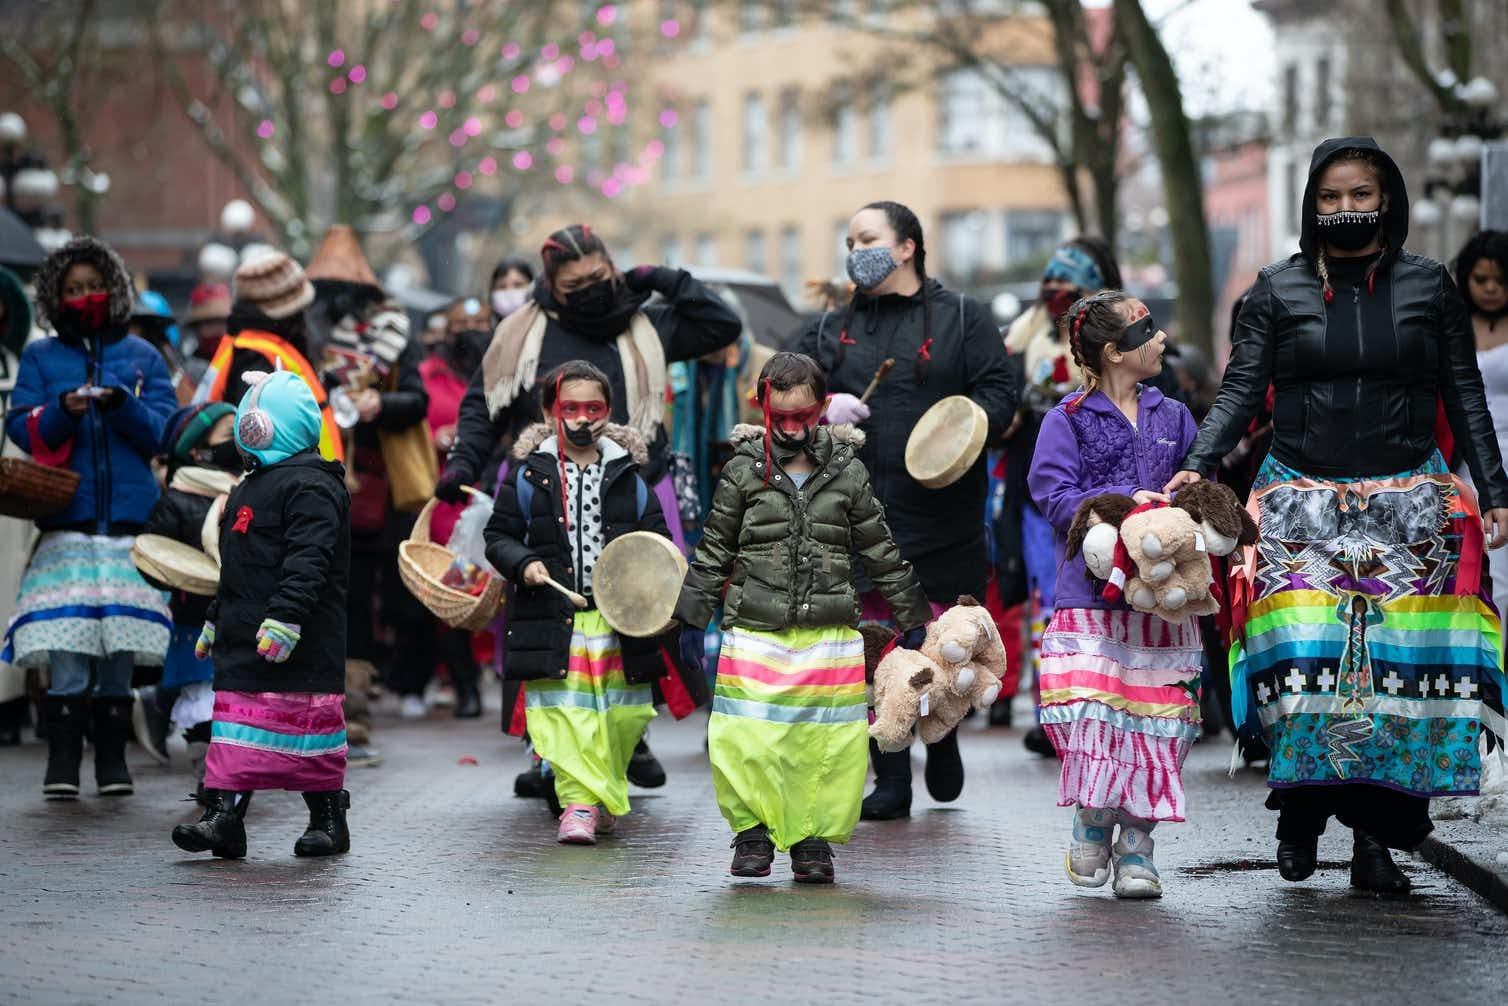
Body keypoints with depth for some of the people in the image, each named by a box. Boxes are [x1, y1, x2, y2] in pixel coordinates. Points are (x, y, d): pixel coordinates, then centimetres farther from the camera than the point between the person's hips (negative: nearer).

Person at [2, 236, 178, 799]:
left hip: (129, 519, 1)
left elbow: (164, 431, 3)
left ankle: (112, 762, 8)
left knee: (119, 650, 0)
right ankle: (62, 763, -4)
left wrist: (121, 403, -15)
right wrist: (62, 409, -15)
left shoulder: (143, 357, 13)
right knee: (66, 649, -8)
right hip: (65, 523, -1)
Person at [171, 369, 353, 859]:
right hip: (245, 641, 10)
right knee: (237, 722, 3)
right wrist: (215, 621, 31)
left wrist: (284, 617, -31)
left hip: (298, 648, -9)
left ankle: (328, 820, 7)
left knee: (307, 725, -3)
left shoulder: (310, 486, -12)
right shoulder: (253, 486, 20)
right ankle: (223, 815, 1)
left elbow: (307, 563, -23)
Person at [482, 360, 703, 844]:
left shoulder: (627, 475, 9)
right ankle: (578, 802, -6)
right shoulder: (529, 473, 4)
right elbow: (499, 534, 7)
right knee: (564, 712, -10)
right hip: (555, 617, -2)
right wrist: (523, 564, -11)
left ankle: (605, 791, 26)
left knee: (623, 713, 6)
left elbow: (657, 539, 14)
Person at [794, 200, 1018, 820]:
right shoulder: (832, 329, 16)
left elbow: (999, 396, 0)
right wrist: (820, 409, -8)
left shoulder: (961, 319, 6)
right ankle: (891, 780, 8)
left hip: (944, 517, -2)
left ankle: (943, 739, 31)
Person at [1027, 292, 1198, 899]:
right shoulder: (1068, 421, 2)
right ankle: (1091, 822, 9)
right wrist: (1124, 501, -17)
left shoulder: (1173, 417, 15)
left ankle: (1135, 843, 6)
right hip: (1091, 593, -4)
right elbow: (1054, 497, -7)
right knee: (1092, 707, -14)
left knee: (1158, 717, -2)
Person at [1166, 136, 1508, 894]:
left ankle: (1375, 836, -1)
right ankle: (1302, 810, 4)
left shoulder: (1428, 288, 7)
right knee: (1305, 654, -12)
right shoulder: (1278, 290, 6)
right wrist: (1197, 467, -15)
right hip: (1303, 502, 0)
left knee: (1398, 662, -5)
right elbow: (1241, 391, 1)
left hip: (1407, 503, 1)